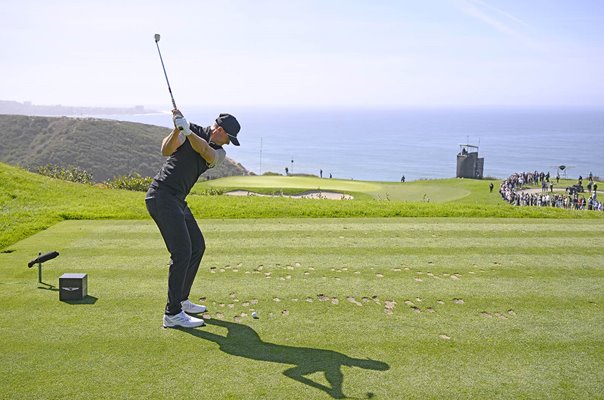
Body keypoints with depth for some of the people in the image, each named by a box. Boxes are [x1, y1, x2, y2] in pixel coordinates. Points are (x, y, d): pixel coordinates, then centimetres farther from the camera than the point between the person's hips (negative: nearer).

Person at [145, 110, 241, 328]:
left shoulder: (219, 153, 9)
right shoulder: (191, 130, -4)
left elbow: (205, 151, -15)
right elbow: (166, 150, -18)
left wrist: (187, 131, -30)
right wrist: (177, 129, -34)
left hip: (177, 200, 8)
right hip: (161, 197, -8)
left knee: (197, 246, 15)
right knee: (182, 252, -14)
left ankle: (181, 299, 27)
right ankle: (172, 313, -8)